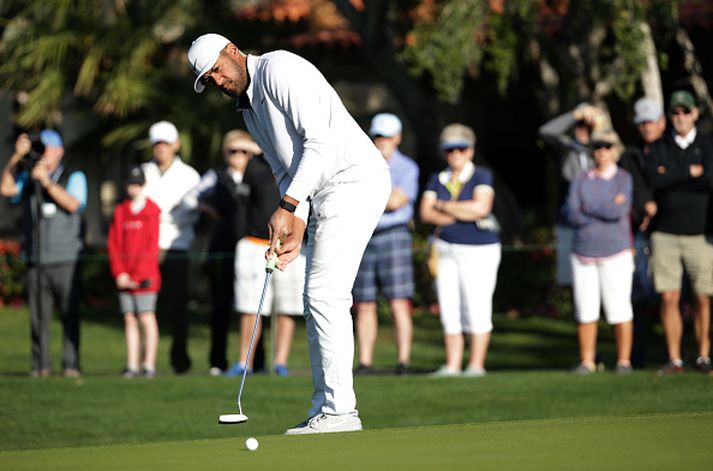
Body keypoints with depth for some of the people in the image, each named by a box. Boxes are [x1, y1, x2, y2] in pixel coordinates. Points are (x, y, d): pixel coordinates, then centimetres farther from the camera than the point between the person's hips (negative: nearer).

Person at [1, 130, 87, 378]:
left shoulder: (74, 177, 3)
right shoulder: (28, 178, 12)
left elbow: (73, 204, -13)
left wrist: (47, 182, -21)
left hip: (65, 262, -3)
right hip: (36, 262, 3)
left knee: (69, 315, -4)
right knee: (38, 317, -1)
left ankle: (71, 365, -2)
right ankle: (41, 365, 2)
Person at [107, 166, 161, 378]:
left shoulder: (152, 211, -1)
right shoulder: (120, 212, 12)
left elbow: (152, 245, -5)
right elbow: (113, 244, 9)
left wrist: (138, 275, -10)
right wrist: (119, 273, -3)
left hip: (145, 277, -4)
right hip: (124, 278, 4)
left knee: (146, 318, -5)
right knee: (129, 320, 5)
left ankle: (149, 364, -3)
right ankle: (132, 365, 6)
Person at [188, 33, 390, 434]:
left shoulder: (279, 70, -10)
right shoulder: (249, 109, 20)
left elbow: (320, 140, -19)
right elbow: (287, 171, 20)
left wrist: (287, 206, -20)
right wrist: (295, 230, 4)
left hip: (353, 180, -10)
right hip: (327, 194, 11)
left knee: (325, 295, -13)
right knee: (321, 299, 10)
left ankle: (339, 408, -14)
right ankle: (327, 408, 11)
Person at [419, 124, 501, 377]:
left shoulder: (482, 176, -2)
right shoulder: (437, 180, 10)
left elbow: (481, 207, -18)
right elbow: (426, 213, -2)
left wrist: (443, 206, -9)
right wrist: (464, 214, -13)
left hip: (479, 251, -4)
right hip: (446, 250, 5)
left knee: (476, 308, -7)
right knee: (449, 308, 3)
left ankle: (476, 364, -2)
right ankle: (452, 365, 7)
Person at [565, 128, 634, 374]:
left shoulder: (625, 179, 1)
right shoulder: (581, 180, 7)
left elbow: (620, 212, -14)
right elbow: (572, 215, -5)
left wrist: (588, 208, -7)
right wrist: (606, 210, -10)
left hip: (615, 254, -2)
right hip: (584, 253, 3)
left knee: (619, 309, -5)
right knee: (586, 310, 2)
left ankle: (624, 360, 2)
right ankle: (587, 361, 7)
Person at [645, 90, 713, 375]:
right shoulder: (659, 148, 7)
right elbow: (653, 178, -12)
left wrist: (671, 176, -9)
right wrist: (690, 172, -12)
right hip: (665, 234, 1)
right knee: (669, 299, -2)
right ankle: (674, 360, 4)